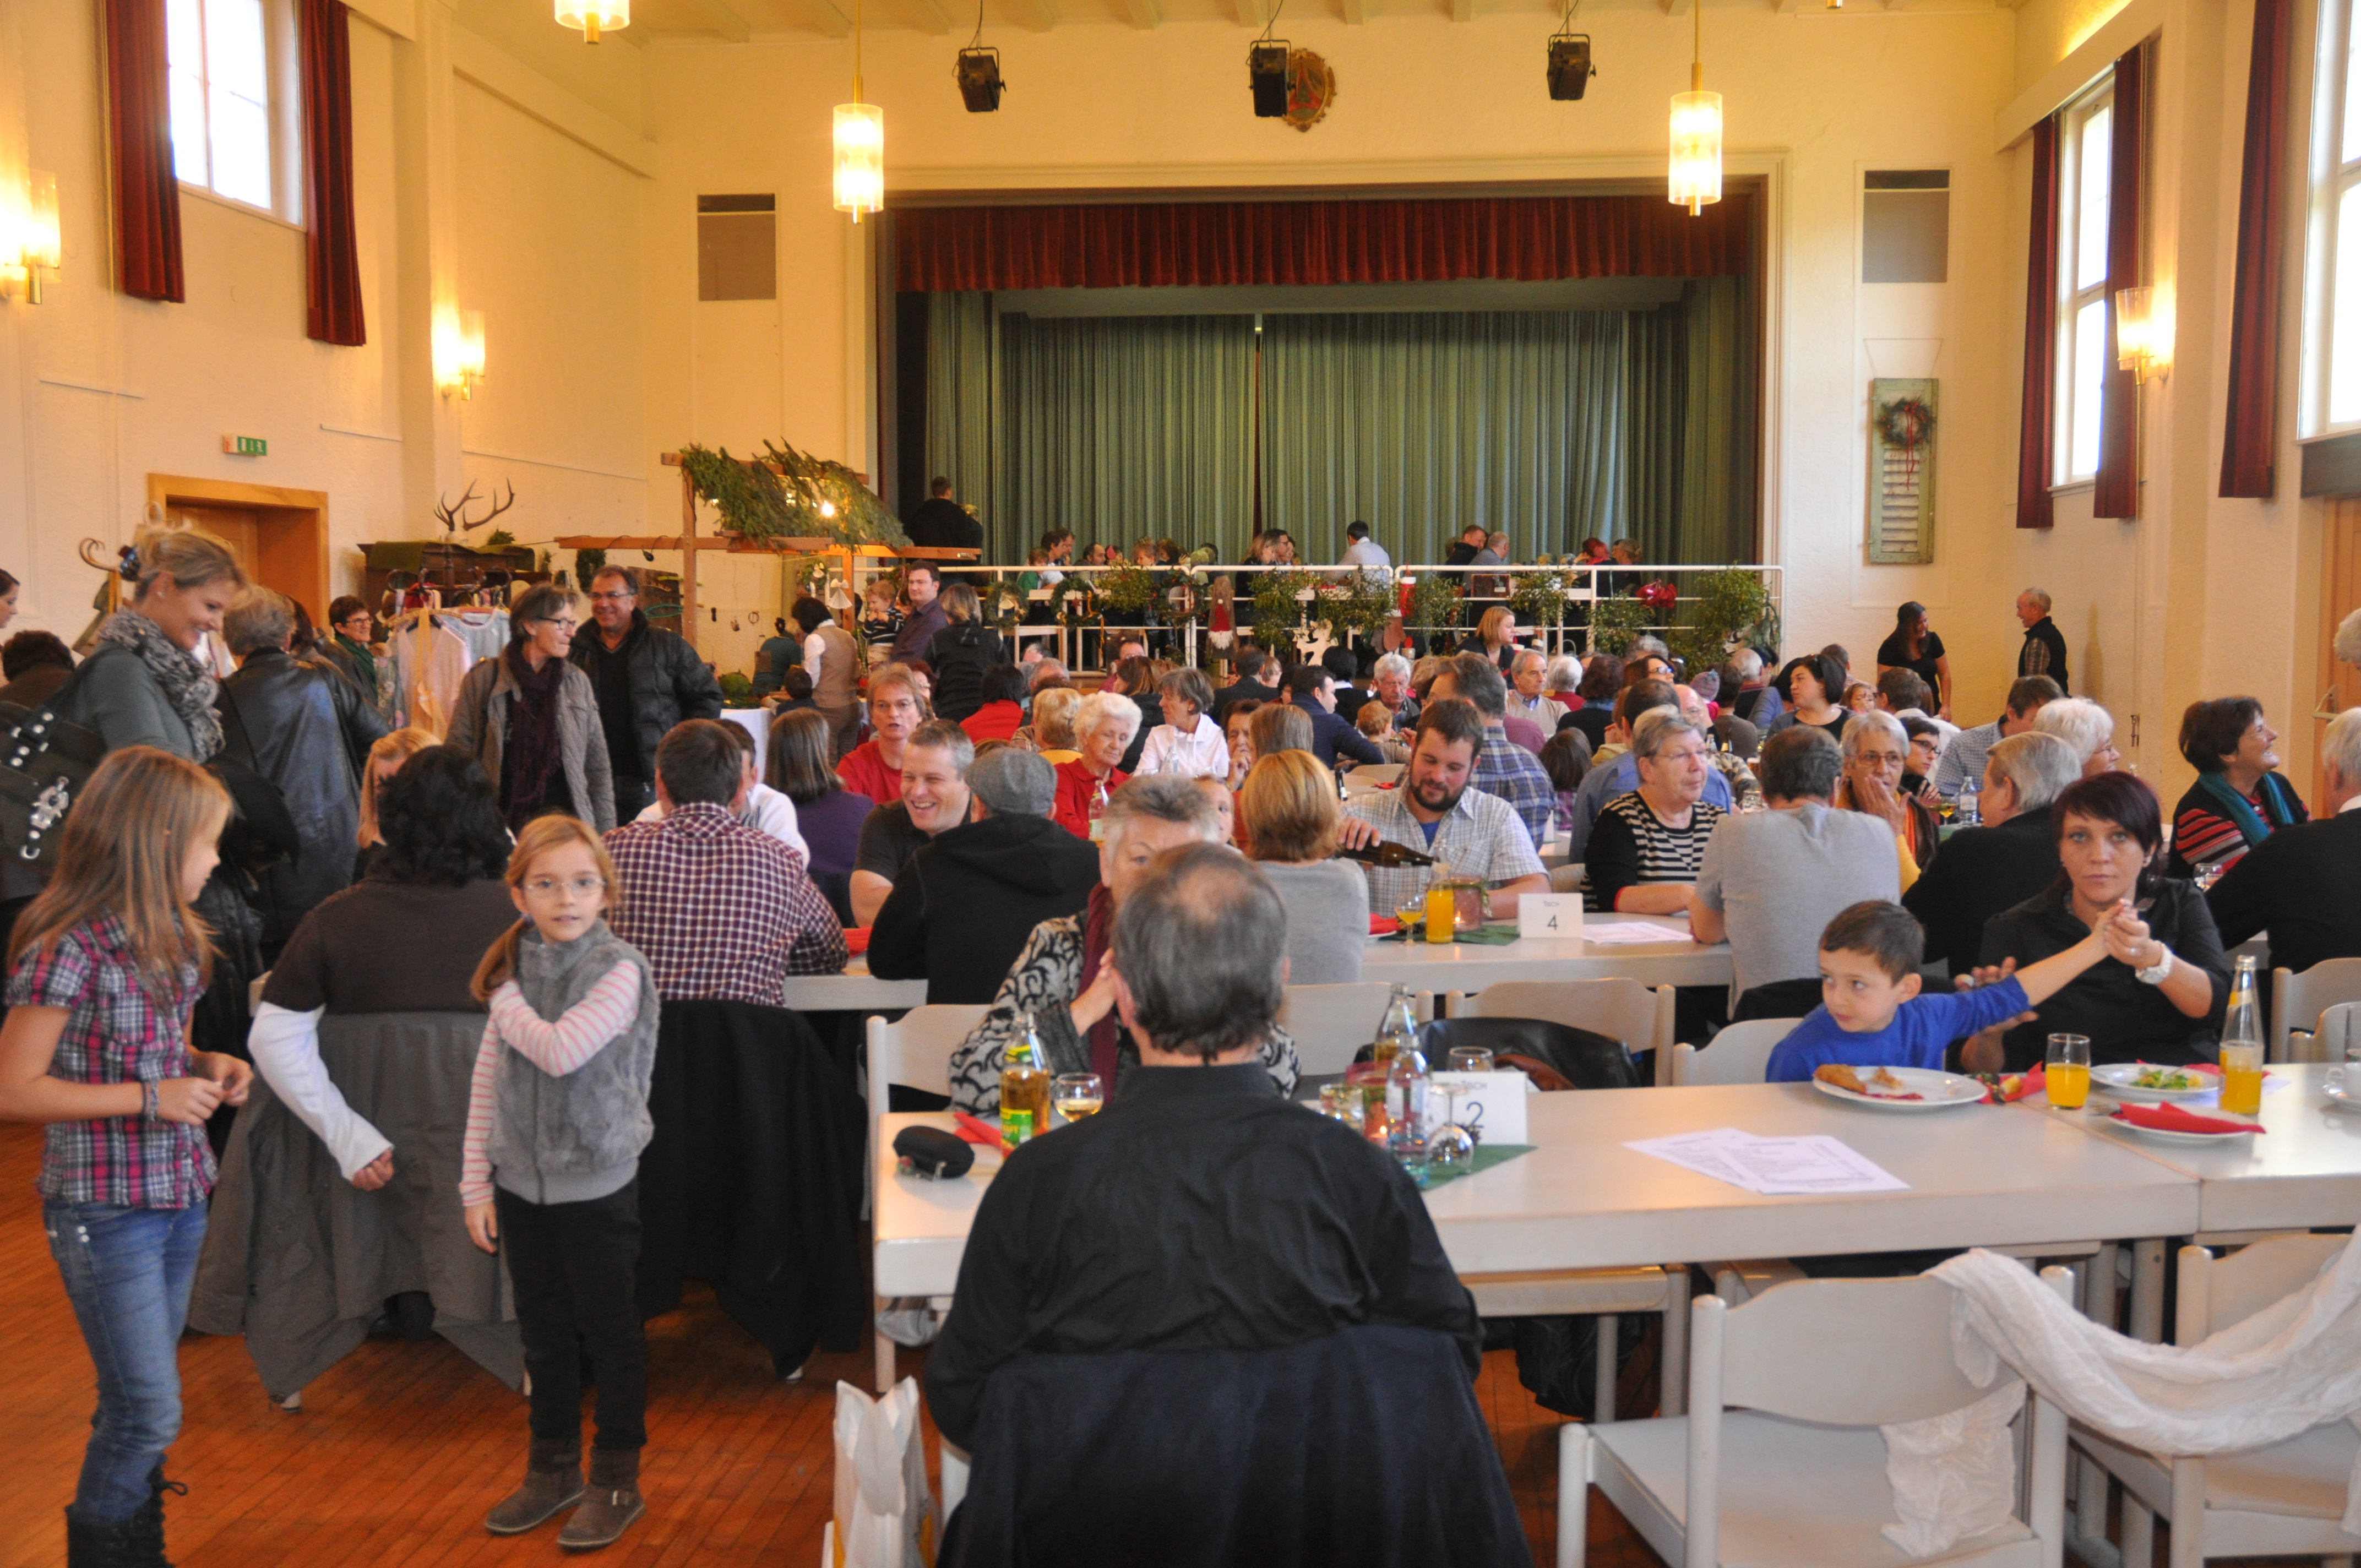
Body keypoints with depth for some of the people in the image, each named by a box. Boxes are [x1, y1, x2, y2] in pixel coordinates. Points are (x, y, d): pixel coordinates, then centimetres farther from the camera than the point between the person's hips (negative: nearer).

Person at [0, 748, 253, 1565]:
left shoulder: (168, 937, 6)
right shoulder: (70, 951, -18)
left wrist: (204, 1066, 0)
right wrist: (150, 1097, -20)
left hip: (180, 1196, 7)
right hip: (105, 1211, -7)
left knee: (135, 1404, 16)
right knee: (150, 1412, -1)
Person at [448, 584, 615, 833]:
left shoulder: (577, 682, 10)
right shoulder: (483, 680, 3)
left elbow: (599, 767, 12)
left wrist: (605, 838, 8)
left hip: (563, 819, 2)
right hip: (501, 820, -2)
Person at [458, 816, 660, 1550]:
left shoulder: (618, 969, -14)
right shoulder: (516, 965, 2)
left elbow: (560, 1050, -27)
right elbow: (487, 1081, 5)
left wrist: (506, 998, -11)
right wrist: (477, 1182, 2)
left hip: (597, 1184, -5)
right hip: (522, 1181, 5)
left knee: (610, 1333, 8)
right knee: (543, 1333, 18)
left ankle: (616, 1480, 23)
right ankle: (553, 1469, 35)